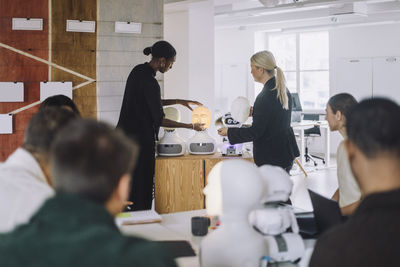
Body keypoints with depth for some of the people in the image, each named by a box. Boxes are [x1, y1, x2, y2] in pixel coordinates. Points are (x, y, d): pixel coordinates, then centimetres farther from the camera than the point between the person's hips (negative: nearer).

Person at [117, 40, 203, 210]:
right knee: (141, 189, -2)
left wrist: (178, 101, 20)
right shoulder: (149, 83, -20)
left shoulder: (138, 70, 8)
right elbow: (159, 120, -15)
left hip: (125, 135, 9)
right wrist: (191, 126, -6)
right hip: (140, 139, -9)